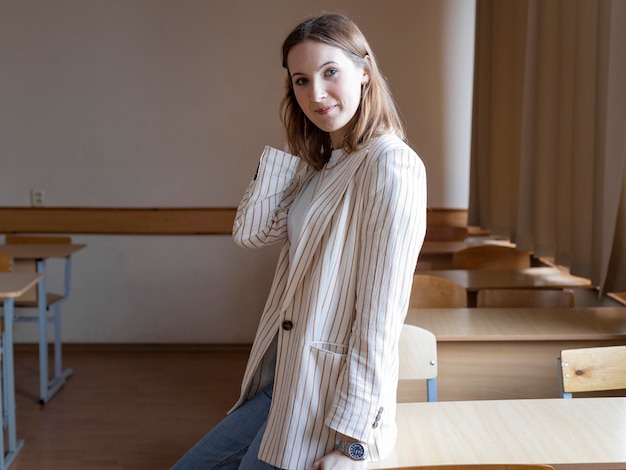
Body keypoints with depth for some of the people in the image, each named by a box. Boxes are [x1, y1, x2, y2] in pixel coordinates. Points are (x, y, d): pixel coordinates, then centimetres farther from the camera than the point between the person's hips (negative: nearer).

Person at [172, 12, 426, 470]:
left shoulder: (390, 165, -18)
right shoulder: (320, 165, 10)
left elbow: (380, 316, -21)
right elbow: (250, 232, 1)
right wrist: (294, 150, -1)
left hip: (335, 396, -8)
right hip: (285, 382, 8)